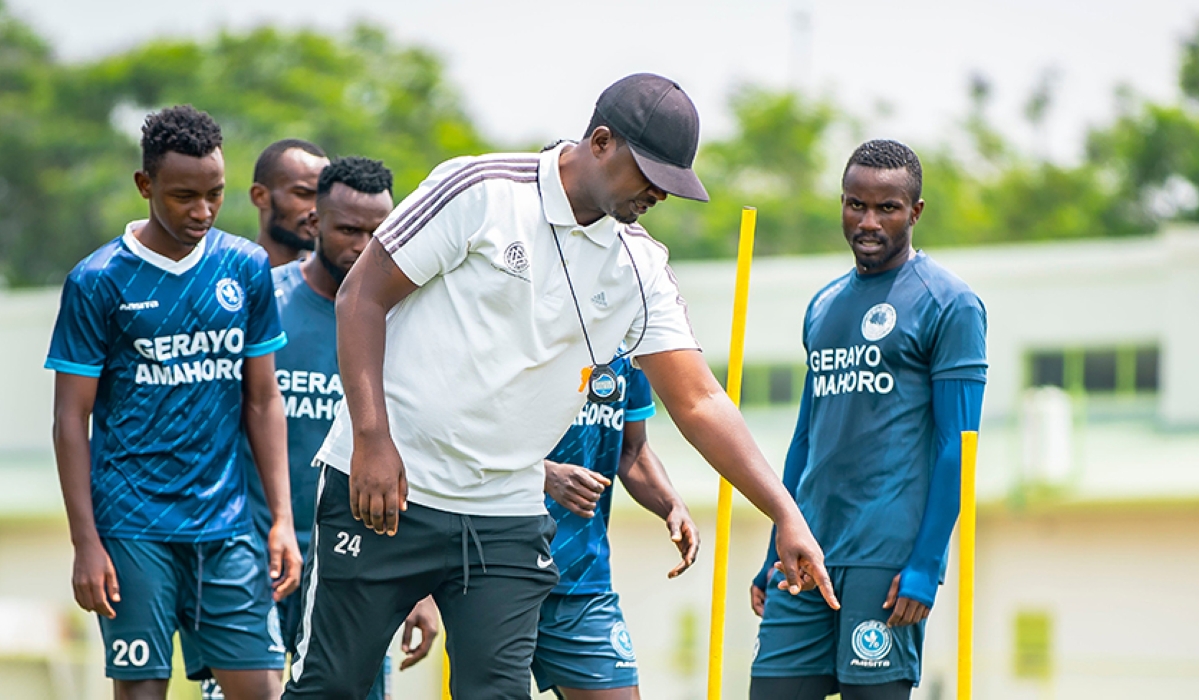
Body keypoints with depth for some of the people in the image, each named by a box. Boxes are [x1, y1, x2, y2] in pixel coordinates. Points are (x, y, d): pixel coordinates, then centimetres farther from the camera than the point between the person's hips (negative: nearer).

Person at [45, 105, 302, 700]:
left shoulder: (246, 269, 7)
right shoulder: (97, 283, -4)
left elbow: (263, 401, 12)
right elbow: (71, 419, -2)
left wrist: (282, 519, 6)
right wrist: (86, 542, -8)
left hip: (225, 521, 3)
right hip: (132, 527, -3)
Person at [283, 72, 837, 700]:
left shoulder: (640, 269, 5)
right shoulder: (481, 190, -9)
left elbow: (698, 400, 4)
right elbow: (362, 296, -7)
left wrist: (786, 514, -5)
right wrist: (372, 437, -16)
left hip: (508, 517, 4)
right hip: (381, 483, -4)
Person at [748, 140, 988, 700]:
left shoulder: (949, 305, -3)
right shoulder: (823, 306, 18)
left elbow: (956, 446, -8)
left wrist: (926, 566, -14)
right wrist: (774, 557, 20)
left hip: (888, 557, -6)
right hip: (808, 554, 6)